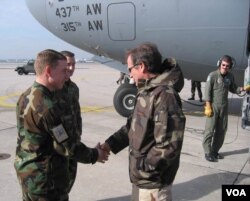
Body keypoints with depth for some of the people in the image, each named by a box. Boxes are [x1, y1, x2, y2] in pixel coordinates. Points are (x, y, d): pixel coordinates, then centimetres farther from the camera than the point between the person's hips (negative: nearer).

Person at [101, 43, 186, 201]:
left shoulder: (164, 95, -25)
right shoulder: (147, 92, 8)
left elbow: (169, 146, -28)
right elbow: (133, 125, 14)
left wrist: (143, 169, -19)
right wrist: (110, 144, 5)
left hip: (153, 181, -9)